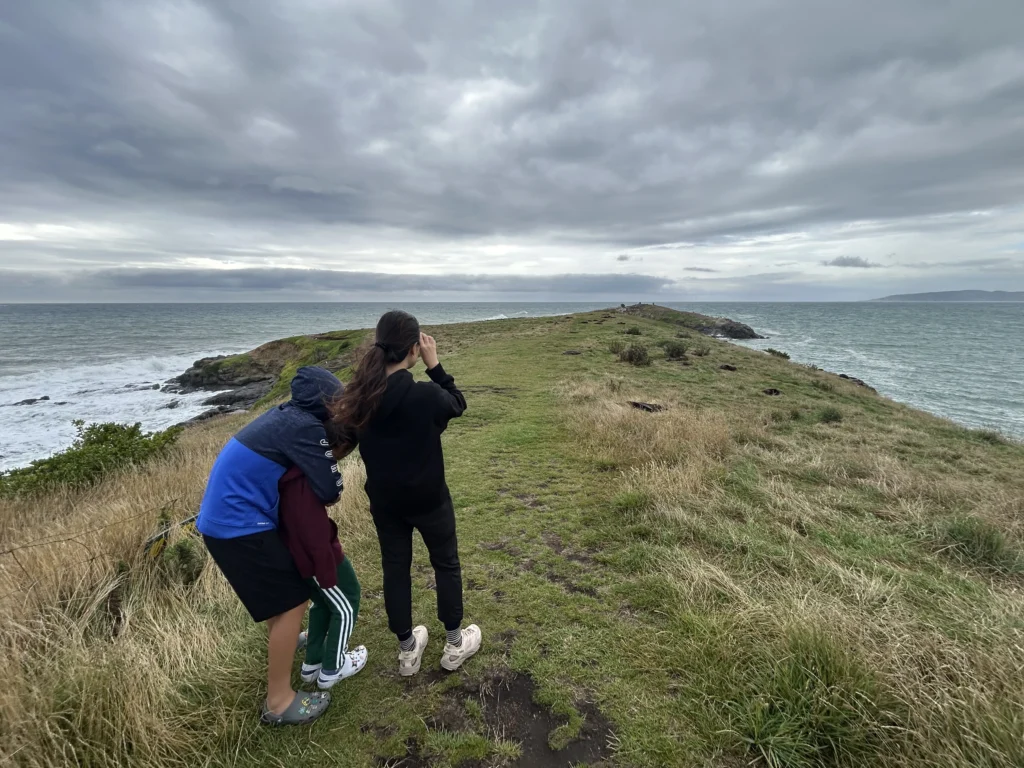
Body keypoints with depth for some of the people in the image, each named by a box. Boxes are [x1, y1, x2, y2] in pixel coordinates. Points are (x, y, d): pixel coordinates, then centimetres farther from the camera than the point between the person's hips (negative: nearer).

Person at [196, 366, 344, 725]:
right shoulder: (306, 428, -21)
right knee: (292, 602, -1)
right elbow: (331, 490, -21)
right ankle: (279, 702, 11)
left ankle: (282, 641, 53)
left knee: (284, 591, 29)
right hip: (238, 526, -10)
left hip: (227, 517, 10)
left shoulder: (287, 415, 8)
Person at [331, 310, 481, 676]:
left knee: (395, 570, 19)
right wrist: (435, 365, -7)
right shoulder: (426, 395, -27)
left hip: (384, 501, 4)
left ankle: (407, 651, 36)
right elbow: (458, 404, -5)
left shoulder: (360, 396, -12)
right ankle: (455, 644, 34)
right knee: (446, 565, 17)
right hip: (429, 499, -4)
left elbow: (346, 441, 4)